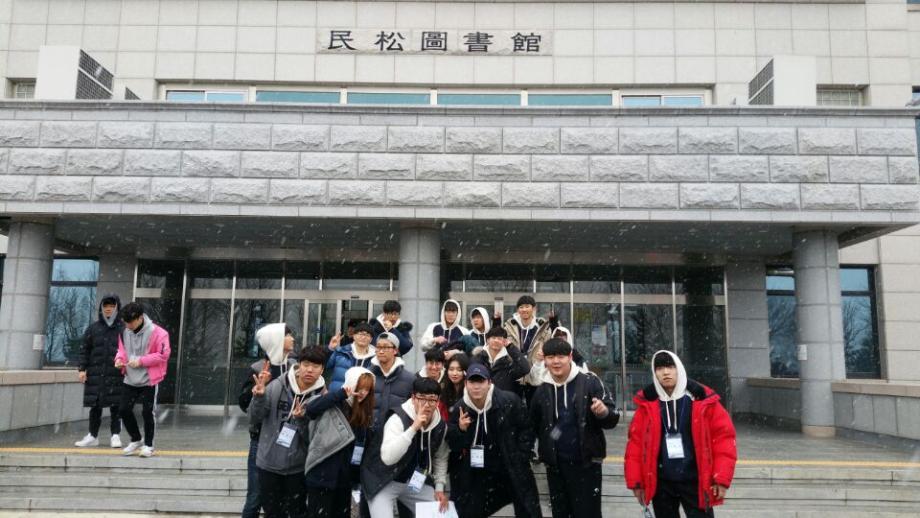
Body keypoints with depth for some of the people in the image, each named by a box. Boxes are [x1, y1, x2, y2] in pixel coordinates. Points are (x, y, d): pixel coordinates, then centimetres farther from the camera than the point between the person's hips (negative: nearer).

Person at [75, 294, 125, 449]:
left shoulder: (123, 328, 3)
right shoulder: (93, 328, 9)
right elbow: (85, 350, 11)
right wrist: (82, 369, 4)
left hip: (116, 374, -2)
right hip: (96, 373, 2)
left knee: (115, 406, 3)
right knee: (95, 406, 8)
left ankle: (115, 436, 13)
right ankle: (93, 436, 20)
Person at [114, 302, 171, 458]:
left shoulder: (157, 333, -16)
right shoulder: (124, 332, 2)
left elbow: (163, 355, -17)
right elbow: (121, 349, 16)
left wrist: (141, 360, -21)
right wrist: (119, 358, -7)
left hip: (149, 381, -6)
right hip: (130, 380, 6)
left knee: (148, 412, 0)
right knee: (124, 410, 7)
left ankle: (148, 445, 17)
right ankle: (136, 440, 27)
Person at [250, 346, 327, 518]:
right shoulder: (277, 386, -8)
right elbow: (255, 418, -3)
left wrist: (302, 420, -27)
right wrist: (259, 397, -21)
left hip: (298, 467, -1)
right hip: (268, 463, 2)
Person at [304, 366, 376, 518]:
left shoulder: (364, 413, 6)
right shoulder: (333, 405, -12)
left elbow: (363, 447, 11)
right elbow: (310, 409, -31)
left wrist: (357, 479, 10)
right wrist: (341, 393, -27)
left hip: (345, 478, 7)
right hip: (322, 476, -6)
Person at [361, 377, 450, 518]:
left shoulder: (441, 425, -5)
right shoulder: (398, 418, -24)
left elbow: (440, 458, 11)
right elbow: (387, 458, -37)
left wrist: (439, 487, 2)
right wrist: (413, 428, -40)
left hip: (416, 482, 6)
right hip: (385, 482, -6)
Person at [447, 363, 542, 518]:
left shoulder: (510, 401, -15)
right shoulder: (459, 409, -7)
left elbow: (526, 430, -4)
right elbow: (454, 447, -1)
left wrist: (520, 460, -8)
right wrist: (460, 430, -21)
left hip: (514, 471, -2)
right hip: (477, 475, 2)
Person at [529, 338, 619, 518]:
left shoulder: (589, 382, -8)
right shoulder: (541, 391, 1)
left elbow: (612, 420, -9)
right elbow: (534, 426, 17)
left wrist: (604, 412, -28)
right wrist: (547, 445, 6)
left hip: (586, 463, -3)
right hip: (555, 465, 4)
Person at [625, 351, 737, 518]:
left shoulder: (702, 400, -7)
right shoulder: (647, 403, -1)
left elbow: (723, 435, -6)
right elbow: (636, 441, 1)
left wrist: (721, 478, -9)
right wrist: (636, 480, -1)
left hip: (695, 481, -2)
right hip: (661, 482, 2)